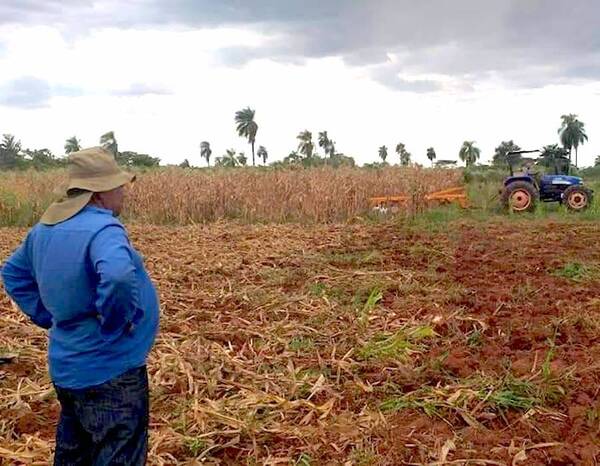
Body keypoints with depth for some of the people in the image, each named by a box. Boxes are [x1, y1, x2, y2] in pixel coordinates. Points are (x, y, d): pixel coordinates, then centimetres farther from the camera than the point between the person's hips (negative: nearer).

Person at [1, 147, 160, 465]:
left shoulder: (45, 228, 6)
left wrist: (50, 317, 15)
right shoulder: (102, 229, -23)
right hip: (109, 371, -9)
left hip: (67, 366, 9)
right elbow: (118, 278, -43)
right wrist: (114, 326, -26)